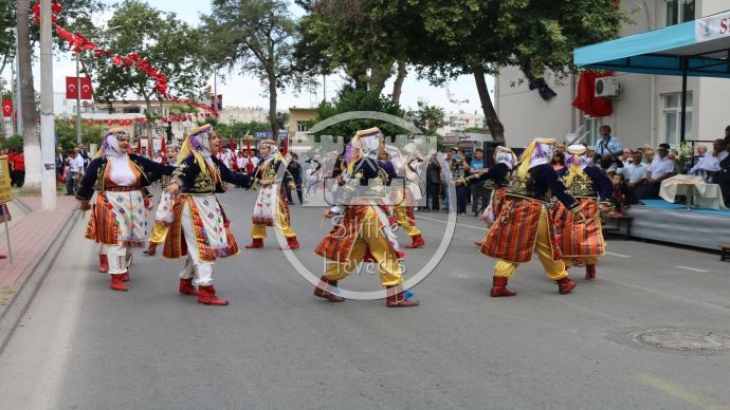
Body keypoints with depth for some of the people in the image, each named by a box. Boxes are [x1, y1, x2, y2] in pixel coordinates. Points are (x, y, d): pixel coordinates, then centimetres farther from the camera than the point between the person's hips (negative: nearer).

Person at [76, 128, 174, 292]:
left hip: (133, 203, 4)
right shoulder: (100, 162, -4)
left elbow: (158, 168, -1)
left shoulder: (135, 160, 4)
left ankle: (123, 267, 33)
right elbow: (86, 181, 6)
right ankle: (116, 277, -4)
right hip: (111, 204, -4)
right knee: (115, 238, -8)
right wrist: (84, 201, 16)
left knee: (129, 237, 12)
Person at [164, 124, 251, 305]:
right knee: (204, 245, -11)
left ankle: (186, 282, 30)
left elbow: (231, 175, 18)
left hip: (209, 205, 9)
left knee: (198, 246, 16)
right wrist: (175, 183, -57)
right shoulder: (192, 159, -16)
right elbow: (180, 172, -35)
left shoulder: (213, 161, 11)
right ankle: (205, 291, -11)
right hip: (194, 207, -9)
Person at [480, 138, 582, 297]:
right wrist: (575, 209, -10)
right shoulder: (545, 168, -8)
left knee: (510, 247, 6)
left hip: (512, 209, 6)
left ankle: (498, 285, -1)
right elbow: (559, 191, -12)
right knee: (547, 248, 7)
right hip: (533, 213, -6)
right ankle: (564, 282, 23)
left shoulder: (520, 167, 12)